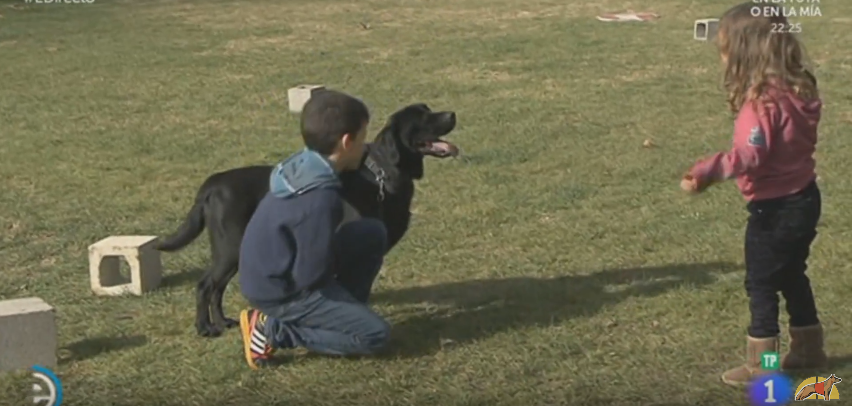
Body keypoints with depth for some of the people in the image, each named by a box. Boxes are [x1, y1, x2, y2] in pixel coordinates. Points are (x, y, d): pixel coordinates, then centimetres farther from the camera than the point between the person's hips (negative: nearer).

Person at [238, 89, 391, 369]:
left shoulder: (302, 166, -4)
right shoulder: (321, 198, -30)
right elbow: (311, 274, -23)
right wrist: (342, 264, -4)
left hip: (278, 272, 9)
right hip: (281, 292, -9)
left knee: (373, 233, 7)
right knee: (375, 334, -8)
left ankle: (341, 312, 16)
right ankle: (274, 330, -4)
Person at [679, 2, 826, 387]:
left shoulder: (763, 100, -25)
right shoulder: (796, 88, 3)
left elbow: (751, 155, -35)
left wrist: (707, 171, -41)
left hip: (775, 208, -9)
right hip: (802, 198, 9)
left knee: (761, 283, 4)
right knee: (791, 275, 23)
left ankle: (760, 363, 13)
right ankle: (808, 347, 34)